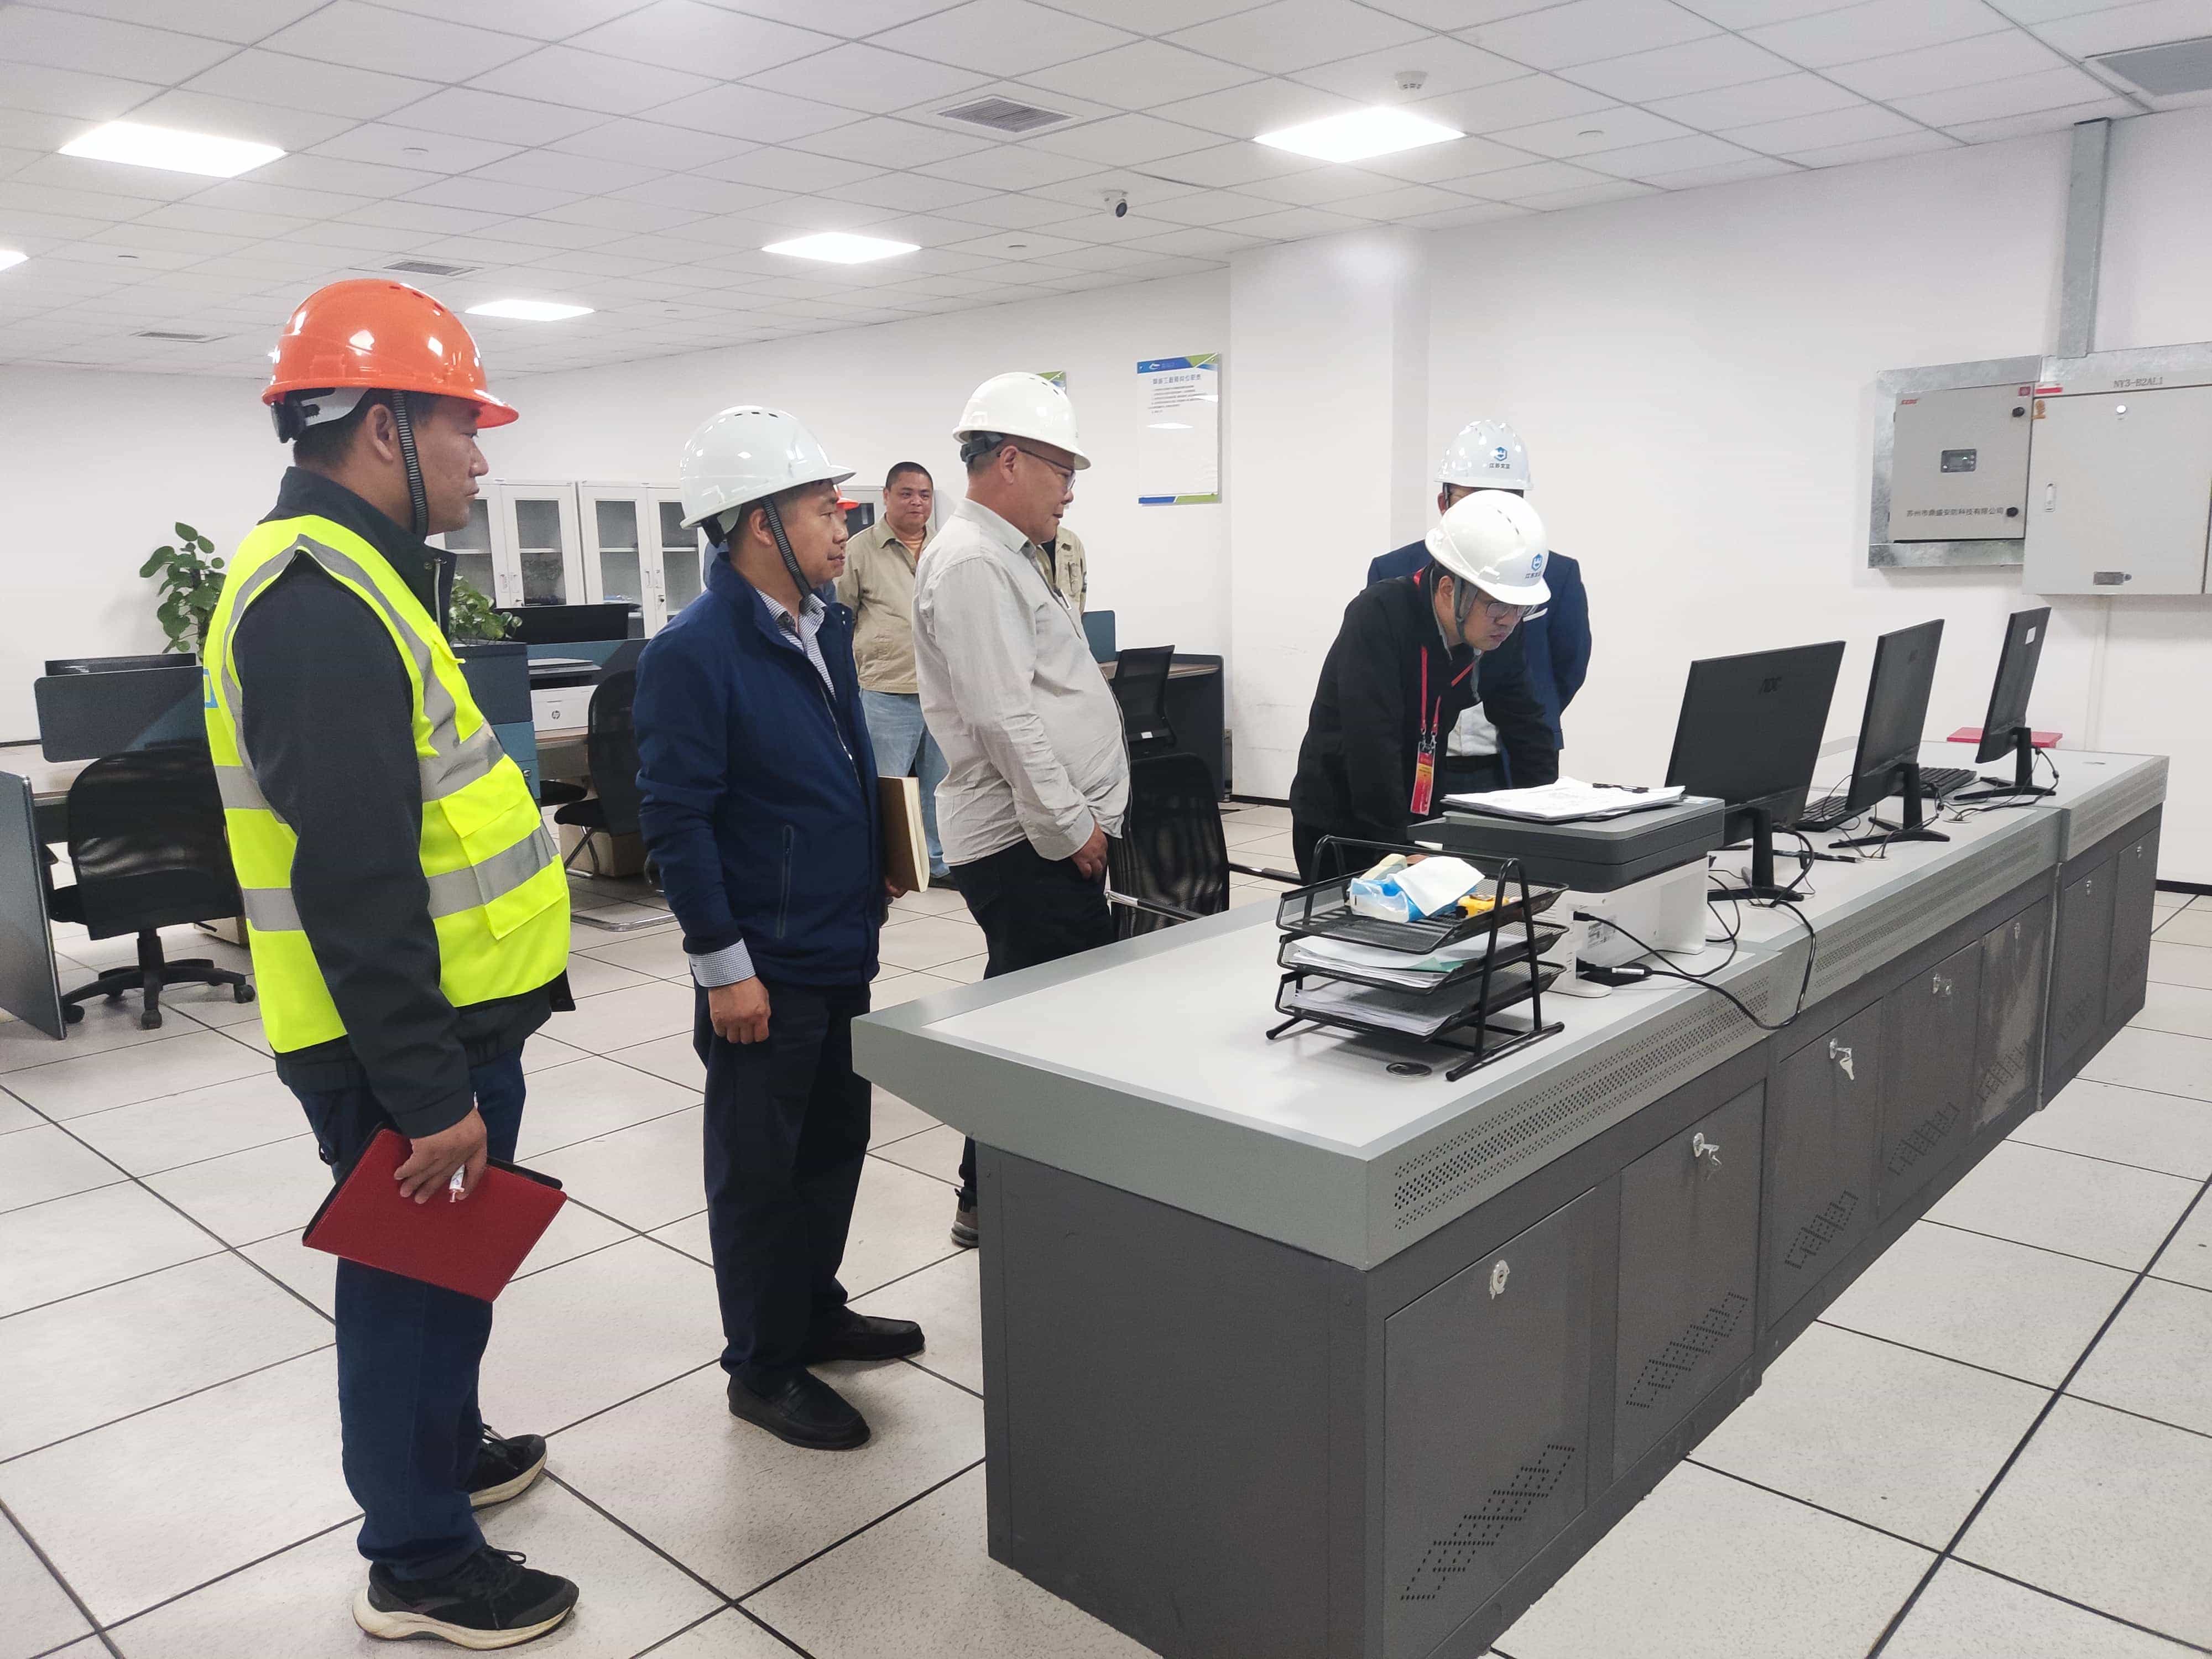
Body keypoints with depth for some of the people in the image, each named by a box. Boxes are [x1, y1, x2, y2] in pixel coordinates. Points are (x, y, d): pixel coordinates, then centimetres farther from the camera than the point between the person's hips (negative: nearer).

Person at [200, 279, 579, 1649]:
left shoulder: (345, 576, 12)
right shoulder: (322, 601, -24)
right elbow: (353, 882, -28)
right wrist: (427, 1093, -26)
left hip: (444, 1015, 10)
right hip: (402, 1036, -10)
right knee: (415, 1277, 6)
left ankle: (445, 1448, 46)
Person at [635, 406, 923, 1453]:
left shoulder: (825, 626, 7)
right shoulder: (695, 651, -17)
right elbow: (675, 819, -18)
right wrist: (723, 964, -18)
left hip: (841, 949, 8)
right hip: (764, 968, -8)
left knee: (834, 1142, 20)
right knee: (760, 1169, 7)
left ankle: (816, 1313, 39)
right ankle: (764, 1368, 23)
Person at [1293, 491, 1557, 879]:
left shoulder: (1499, 635, -4)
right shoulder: (1376, 617, -23)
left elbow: (1527, 728, 2)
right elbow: (1372, 741, -30)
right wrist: (1398, 844, -32)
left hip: (1421, 816, 6)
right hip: (1338, 823, -5)